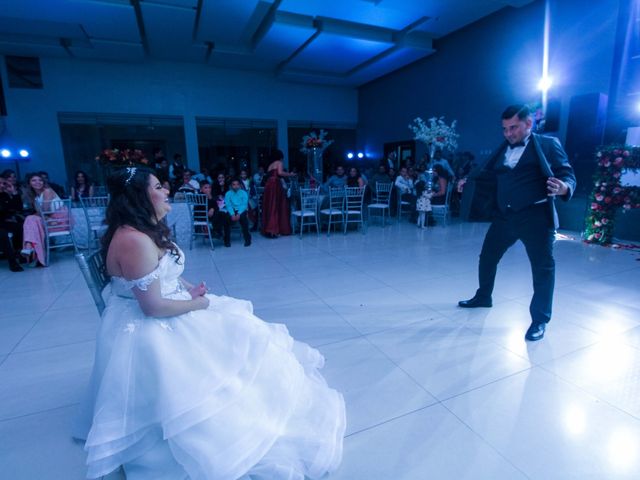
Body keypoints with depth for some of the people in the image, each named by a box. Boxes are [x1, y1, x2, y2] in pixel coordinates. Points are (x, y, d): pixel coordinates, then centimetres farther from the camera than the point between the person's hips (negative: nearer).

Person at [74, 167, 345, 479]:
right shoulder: (134, 241, -29)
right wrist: (197, 303, -13)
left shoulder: (149, 230, 3)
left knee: (235, 331, 12)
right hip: (149, 330, -10)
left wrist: (191, 289, -2)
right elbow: (154, 307, -27)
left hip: (168, 313, 10)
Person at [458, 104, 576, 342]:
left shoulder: (548, 144, 0)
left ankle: (540, 320, 15)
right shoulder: (503, 149, 14)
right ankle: (483, 297, 36)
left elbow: (567, 174, -8)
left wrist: (564, 188, -29)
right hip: (504, 216, 5)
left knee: (543, 266, 1)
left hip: (535, 216, -5)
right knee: (487, 257, 14)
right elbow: (486, 172, 15)